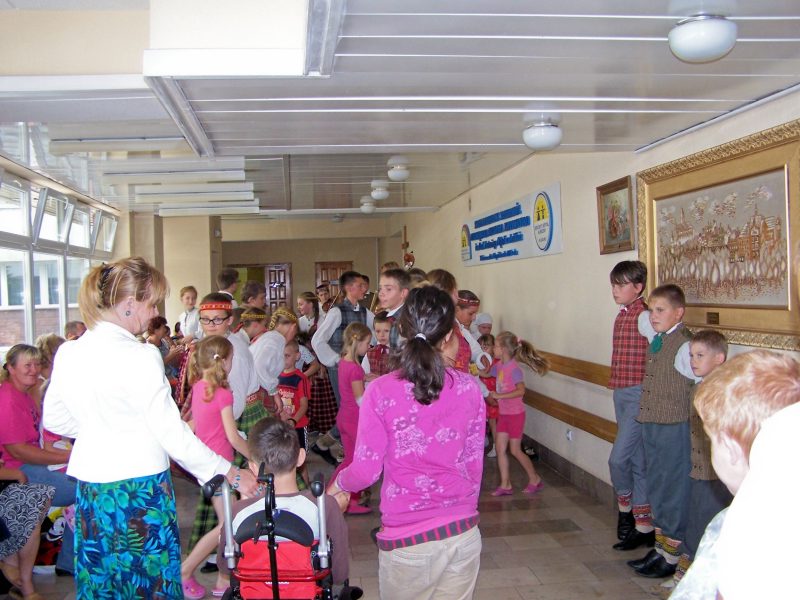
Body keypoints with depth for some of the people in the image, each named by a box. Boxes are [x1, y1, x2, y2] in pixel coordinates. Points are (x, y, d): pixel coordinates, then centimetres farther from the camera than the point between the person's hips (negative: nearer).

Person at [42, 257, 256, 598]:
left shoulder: (68, 353, 1)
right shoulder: (139, 357, -19)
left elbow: (54, 420, 12)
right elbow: (172, 434, -18)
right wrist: (232, 474, -10)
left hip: (89, 487, 7)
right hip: (138, 488, -7)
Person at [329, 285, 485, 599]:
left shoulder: (381, 392, -14)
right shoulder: (469, 388, -5)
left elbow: (366, 471, -9)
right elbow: (474, 463, 3)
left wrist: (337, 483, 13)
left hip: (407, 539, -2)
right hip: (464, 533, 3)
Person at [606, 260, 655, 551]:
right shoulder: (621, 317, 12)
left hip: (638, 393, -9)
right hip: (621, 393, 9)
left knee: (618, 458, -7)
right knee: (636, 461, 14)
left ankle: (626, 504, 17)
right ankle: (644, 524, 23)